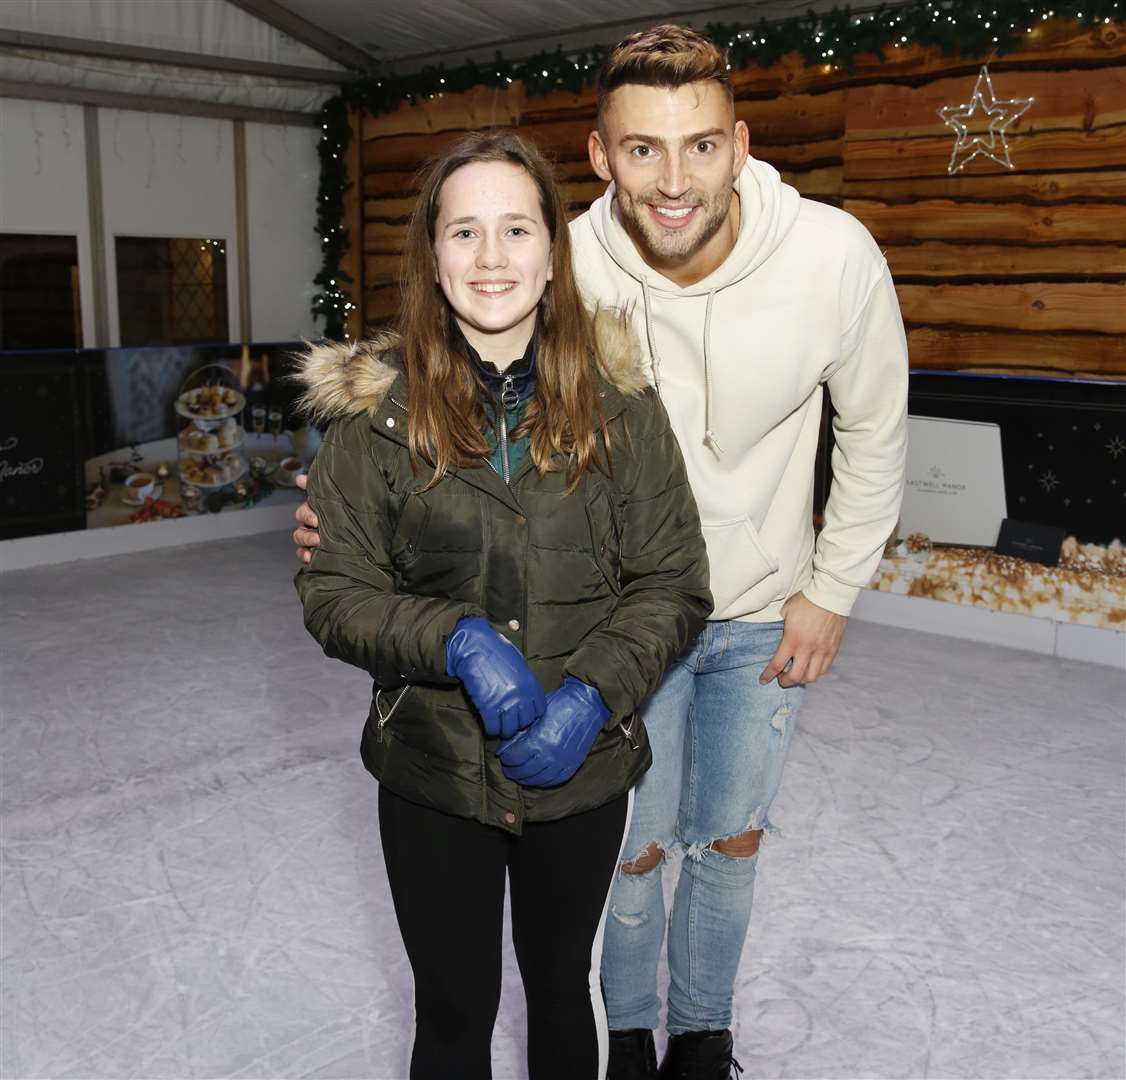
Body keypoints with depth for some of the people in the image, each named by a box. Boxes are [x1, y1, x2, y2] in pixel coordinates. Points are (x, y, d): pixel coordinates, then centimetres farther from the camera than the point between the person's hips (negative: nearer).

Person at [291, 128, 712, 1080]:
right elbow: (334, 590, -6)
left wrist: (591, 695, -19)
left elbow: (675, 586, -5)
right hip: (432, 775, 0)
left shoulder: (616, 399, -8)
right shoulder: (379, 406, -8)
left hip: (582, 771, 1)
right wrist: (460, 642, -22)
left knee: (564, 987, 24)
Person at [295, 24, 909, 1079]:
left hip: (765, 616, 1)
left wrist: (831, 591, -4)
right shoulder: (568, 266, -24)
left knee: (730, 840, 16)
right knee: (636, 845, 11)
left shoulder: (834, 257, -22)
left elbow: (874, 434, -5)